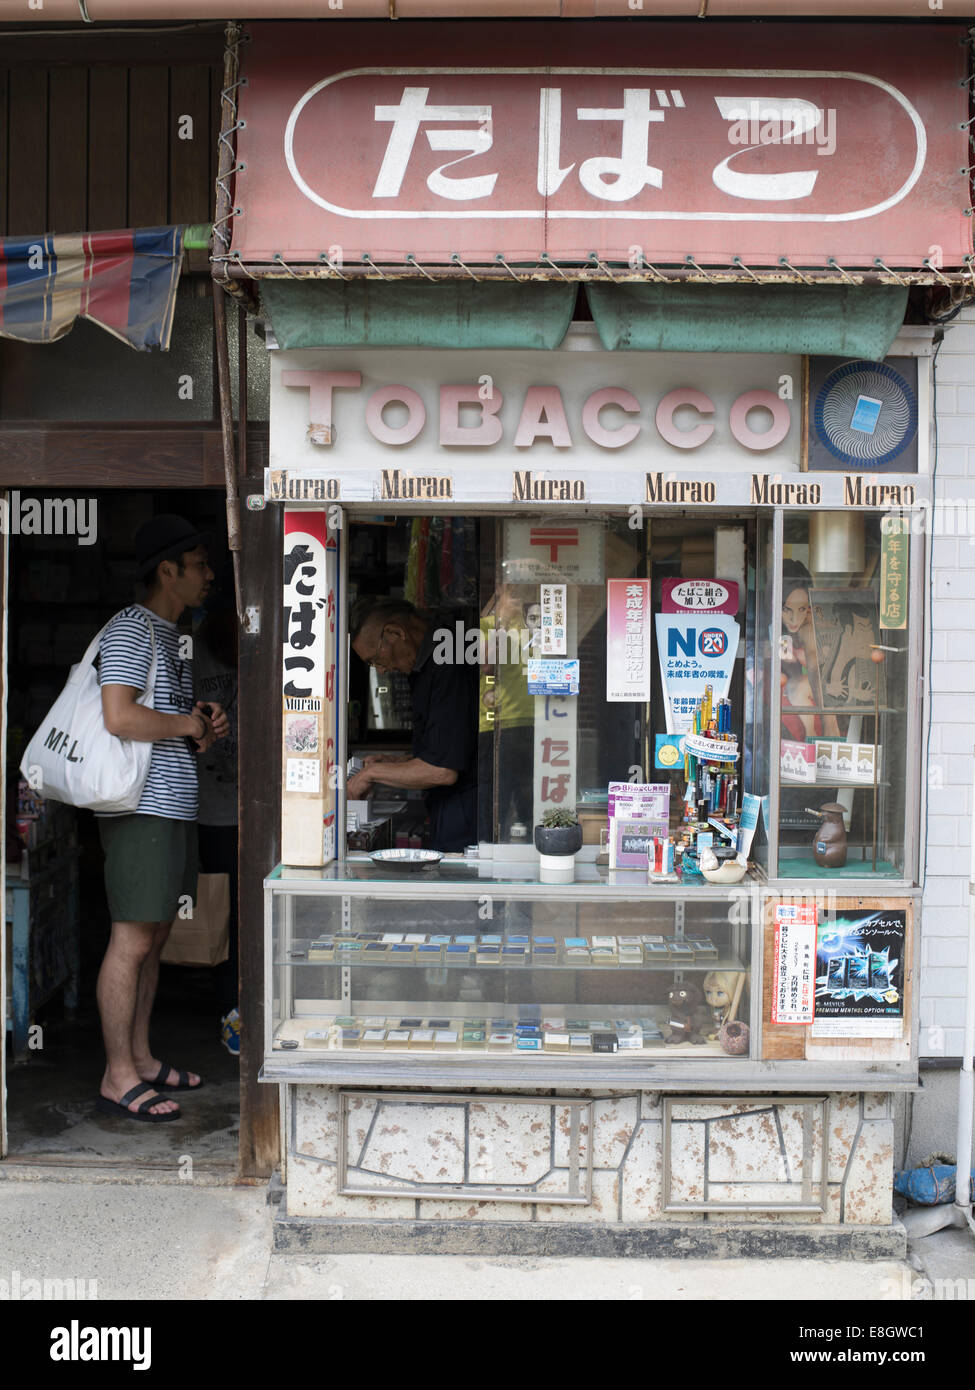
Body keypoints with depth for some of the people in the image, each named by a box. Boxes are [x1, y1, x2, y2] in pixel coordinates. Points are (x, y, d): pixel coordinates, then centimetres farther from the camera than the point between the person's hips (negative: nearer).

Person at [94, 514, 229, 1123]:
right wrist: (186, 724, -9)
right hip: (143, 807, -10)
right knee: (132, 941, -6)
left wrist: (203, 721, 10)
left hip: (176, 807, 10)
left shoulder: (173, 635, 21)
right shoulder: (131, 628, -11)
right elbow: (120, 717, -23)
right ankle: (119, 1078, 0)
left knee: (154, 937, 13)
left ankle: (141, 1059, 22)